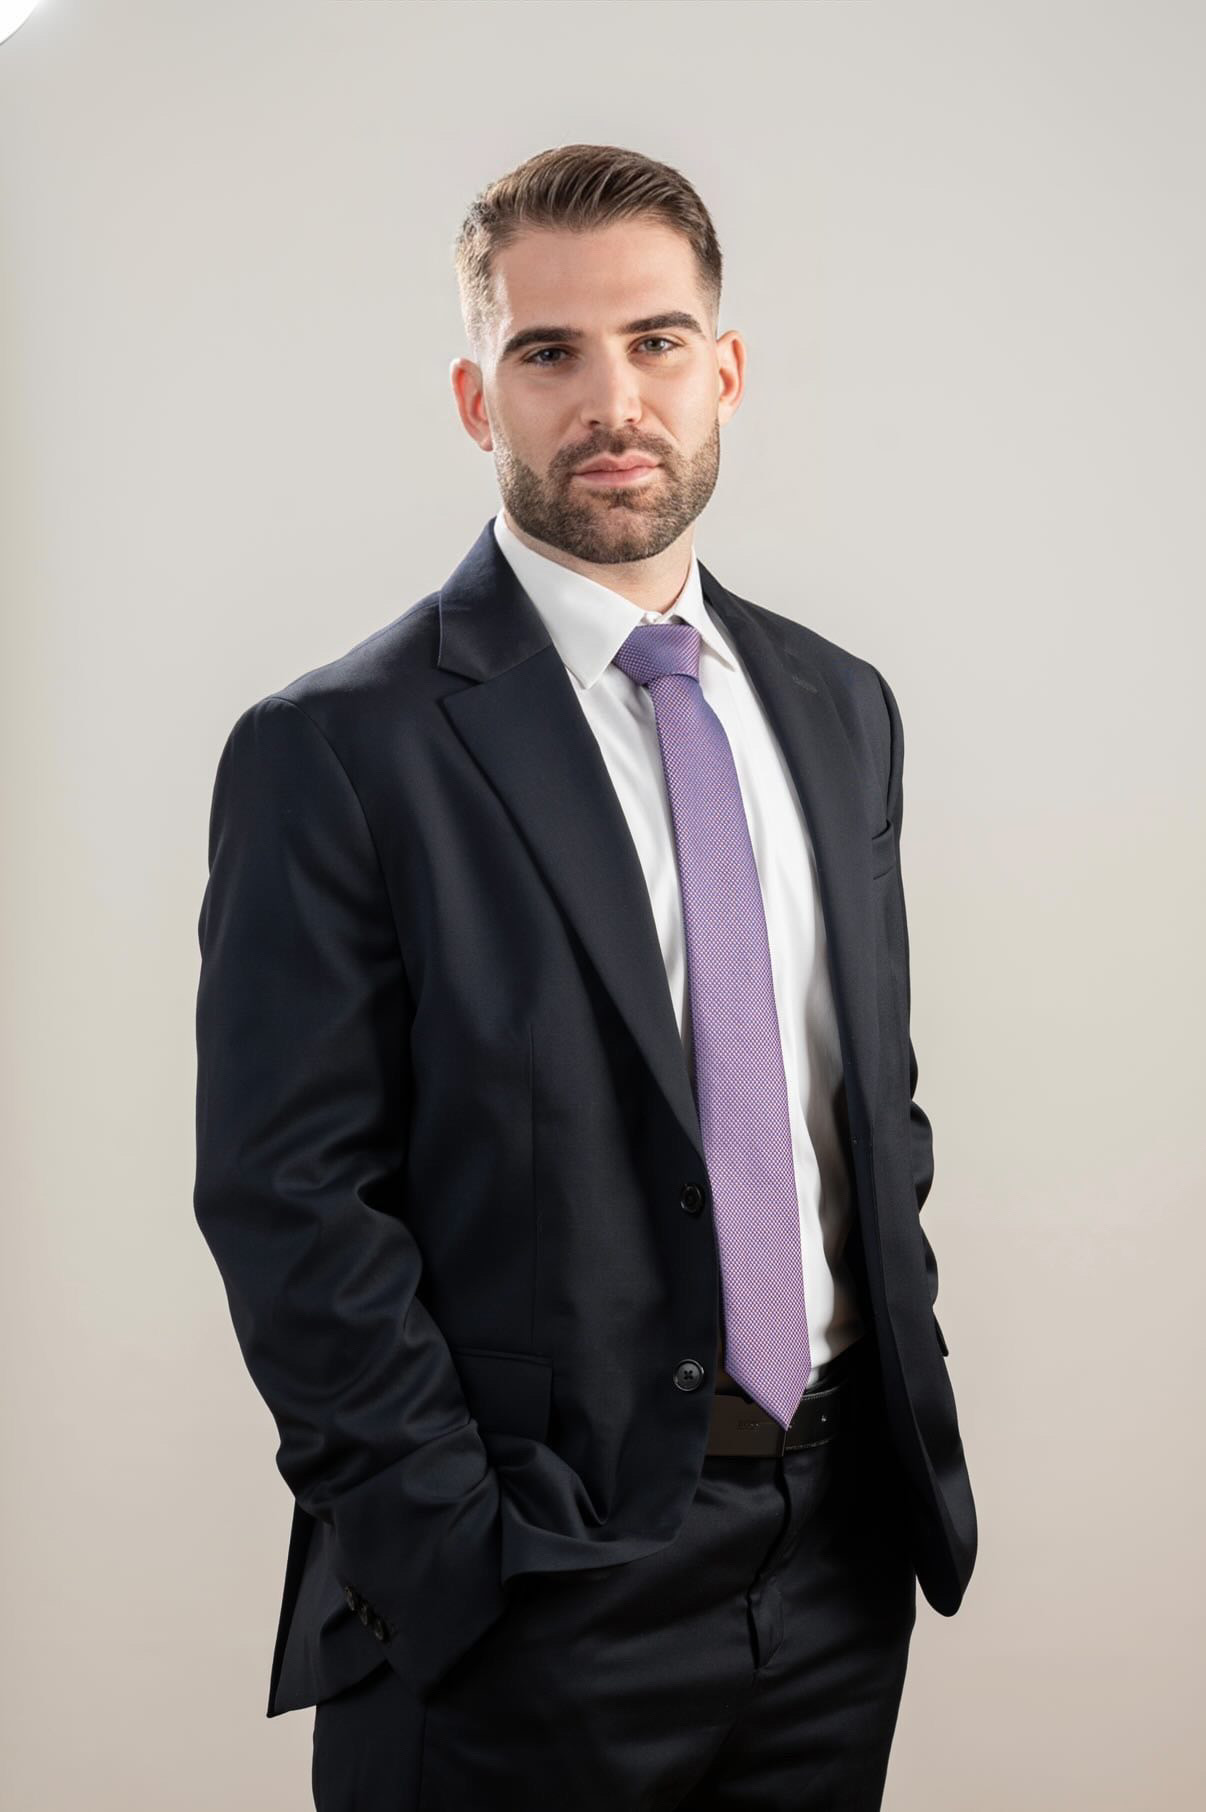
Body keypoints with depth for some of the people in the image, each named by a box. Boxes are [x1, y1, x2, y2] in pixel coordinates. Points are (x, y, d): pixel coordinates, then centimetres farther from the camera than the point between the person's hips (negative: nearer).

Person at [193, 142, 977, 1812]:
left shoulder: (841, 710, 8)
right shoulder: (336, 752, -11)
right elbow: (292, 1210, -13)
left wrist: (905, 1410, 6)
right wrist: (458, 1567, -15)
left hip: (842, 1549, 6)